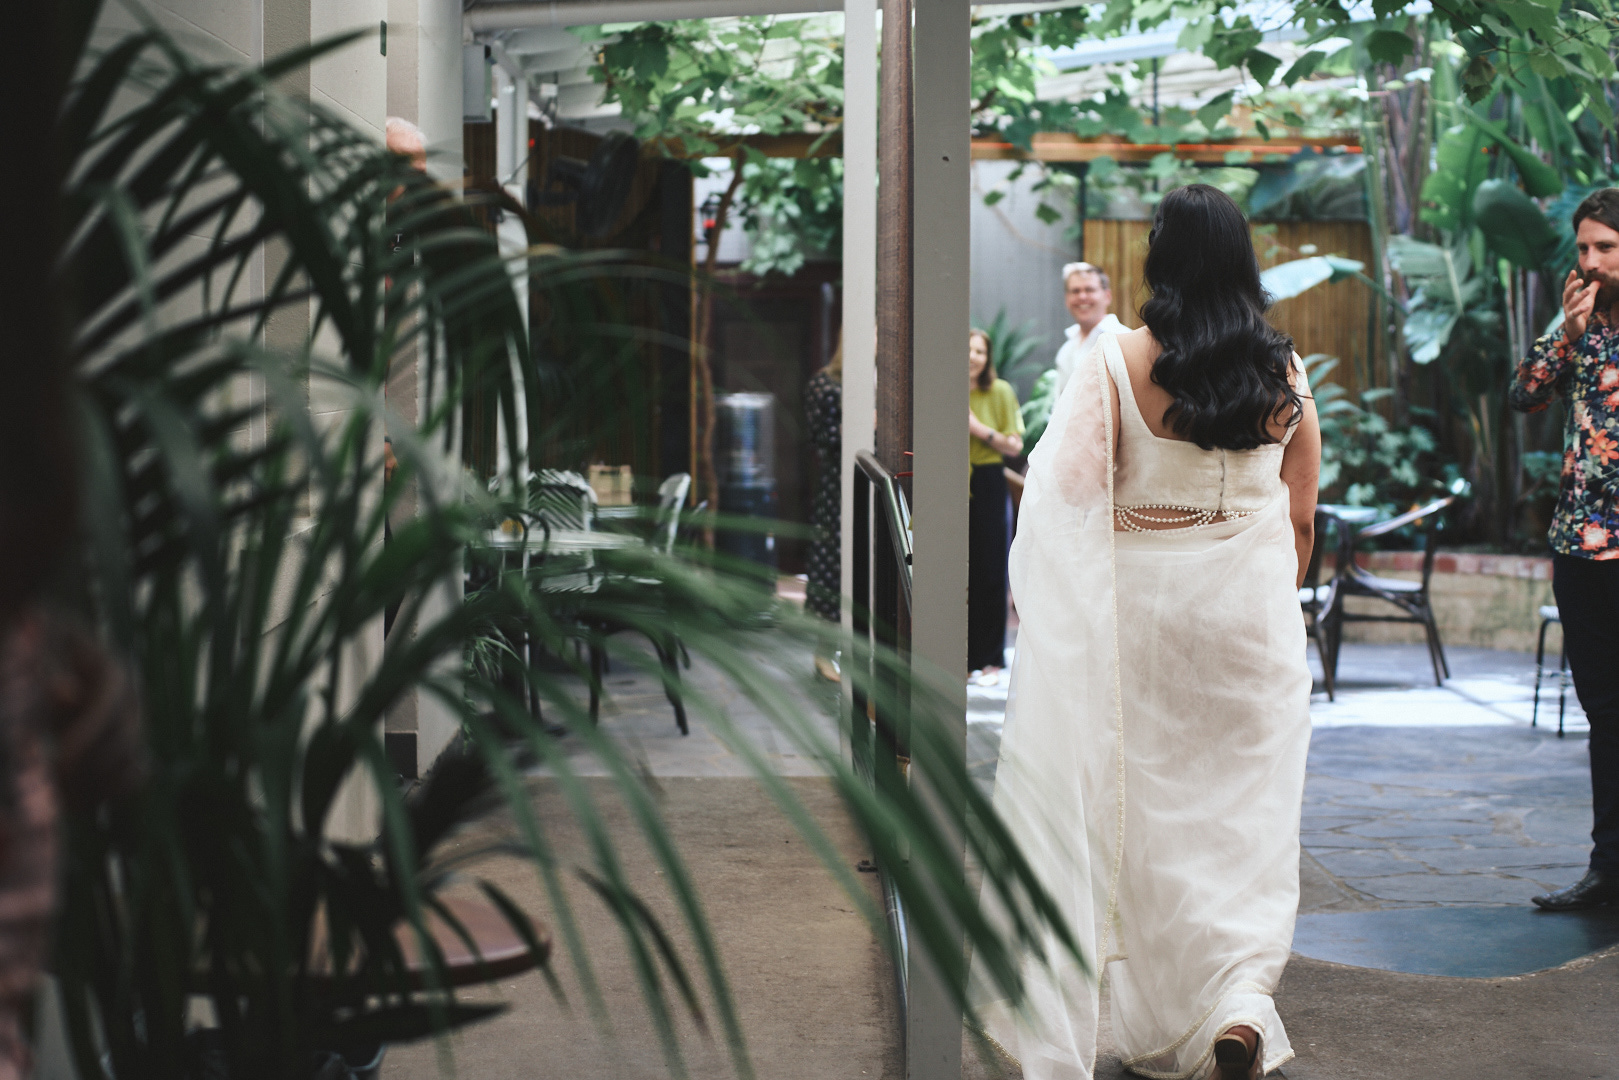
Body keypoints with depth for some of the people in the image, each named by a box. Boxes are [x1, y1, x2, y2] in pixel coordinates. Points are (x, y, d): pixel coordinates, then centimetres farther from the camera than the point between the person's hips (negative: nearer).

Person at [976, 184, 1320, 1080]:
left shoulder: (1118, 362, -10)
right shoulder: (1284, 369, 0)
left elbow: (1067, 494, -10)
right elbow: (1301, 517, 6)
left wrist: (1031, 590, 1)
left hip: (1141, 596, -2)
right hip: (1253, 605, 2)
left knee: (1144, 800, 11)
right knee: (1245, 804, 9)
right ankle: (1240, 998, -4)